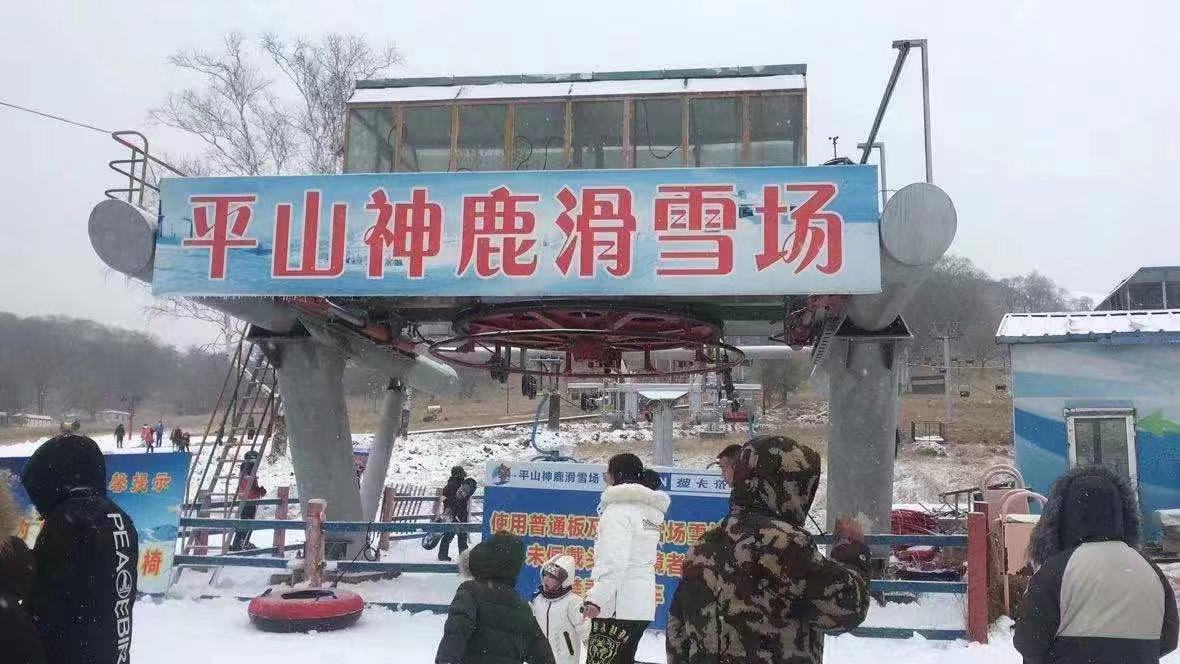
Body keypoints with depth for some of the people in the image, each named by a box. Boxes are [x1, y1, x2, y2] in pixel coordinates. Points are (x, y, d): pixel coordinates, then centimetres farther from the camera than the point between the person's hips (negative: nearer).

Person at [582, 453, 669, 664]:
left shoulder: (620, 509, -10)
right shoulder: (650, 510, 16)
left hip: (617, 606, -9)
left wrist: (596, 597, -24)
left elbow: (614, 559, -21)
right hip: (641, 605, 9)